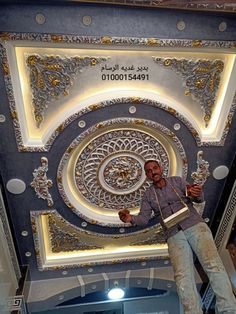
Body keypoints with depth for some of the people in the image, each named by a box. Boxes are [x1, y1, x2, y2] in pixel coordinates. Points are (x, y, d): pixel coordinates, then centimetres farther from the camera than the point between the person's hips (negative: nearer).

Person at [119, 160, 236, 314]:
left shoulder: (177, 180, 12)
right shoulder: (148, 195, 14)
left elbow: (199, 198, 5)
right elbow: (144, 218, 5)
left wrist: (197, 194, -21)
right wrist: (131, 218, -18)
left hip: (195, 225, -1)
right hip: (174, 236, 1)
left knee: (213, 265, -19)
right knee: (183, 277, -16)